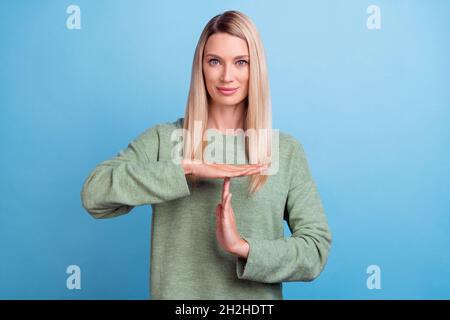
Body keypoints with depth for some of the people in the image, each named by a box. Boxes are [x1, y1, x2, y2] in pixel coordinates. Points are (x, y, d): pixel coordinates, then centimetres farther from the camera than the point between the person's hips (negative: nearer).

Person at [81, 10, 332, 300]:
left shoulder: (286, 150, -5)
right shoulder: (164, 138, -5)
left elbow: (317, 248, -9)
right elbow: (94, 193, -18)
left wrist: (244, 246, -24)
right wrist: (187, 168, -25)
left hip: (257, 297, 1)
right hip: (176, 293, 0)